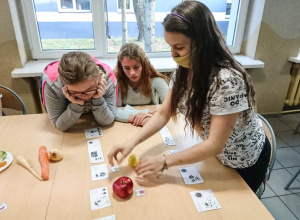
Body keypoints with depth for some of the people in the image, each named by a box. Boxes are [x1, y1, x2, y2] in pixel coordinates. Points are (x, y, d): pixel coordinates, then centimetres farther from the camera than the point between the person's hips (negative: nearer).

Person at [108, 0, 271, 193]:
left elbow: (214, 145, -34)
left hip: (246, 160, -5)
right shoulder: (184, 71, -14)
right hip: (219, 154, 6)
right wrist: (132, 143, -24)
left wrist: (164, 161, -32)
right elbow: (163, 114, -12)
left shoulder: (227, 80, -38)